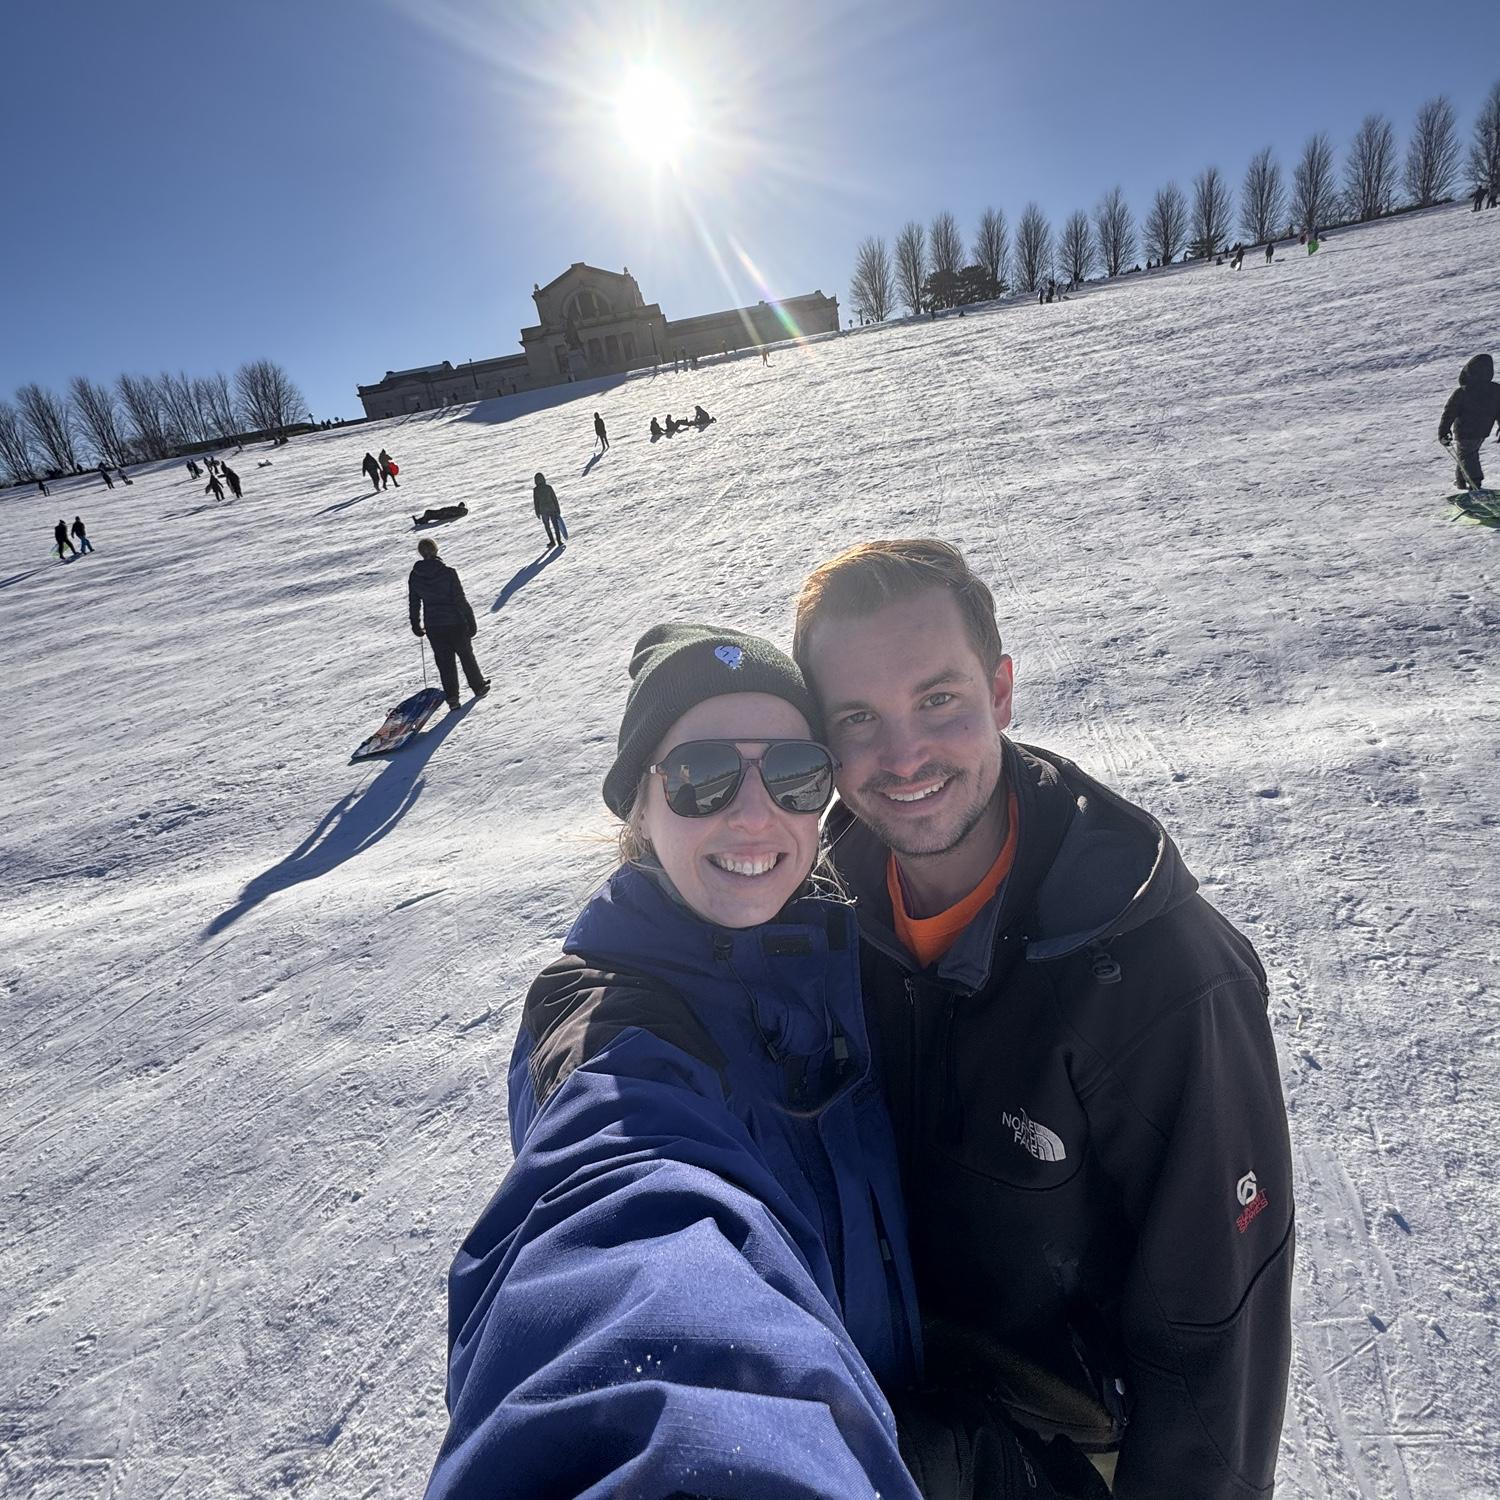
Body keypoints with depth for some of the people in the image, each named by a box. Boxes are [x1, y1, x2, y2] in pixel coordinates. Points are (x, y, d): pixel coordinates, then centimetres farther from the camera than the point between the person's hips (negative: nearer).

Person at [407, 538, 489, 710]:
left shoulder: (415, 575, -5)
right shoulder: (447, 572, -17)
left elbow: (413, 602, 5)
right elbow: (460, 600, -14)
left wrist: (415, 625, 18)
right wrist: (471, 623, -7)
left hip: (433, 626, 2)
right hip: (455, 623, -2)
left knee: (444, 661, 13)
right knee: (466, 654, 18)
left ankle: (452, 697, 12)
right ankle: (478, 686, 32)